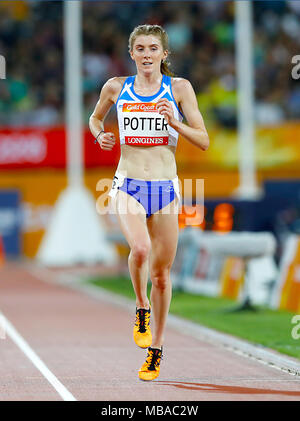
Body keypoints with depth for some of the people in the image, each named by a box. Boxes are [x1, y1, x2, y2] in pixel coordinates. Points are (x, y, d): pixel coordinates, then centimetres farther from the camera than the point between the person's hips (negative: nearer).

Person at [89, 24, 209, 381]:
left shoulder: (178, 88, 1)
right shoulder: (116, 88, 5)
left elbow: (203, 141, 1)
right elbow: (95, 118, 25)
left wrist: (175, 123, -16)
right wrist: (100, 135, 3)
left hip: (165, 188, 1)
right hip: (127, 185, -1)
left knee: (161, 273, 5)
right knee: (140, 248, -30)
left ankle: (156, 350, 22)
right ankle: (141, 310, -2)